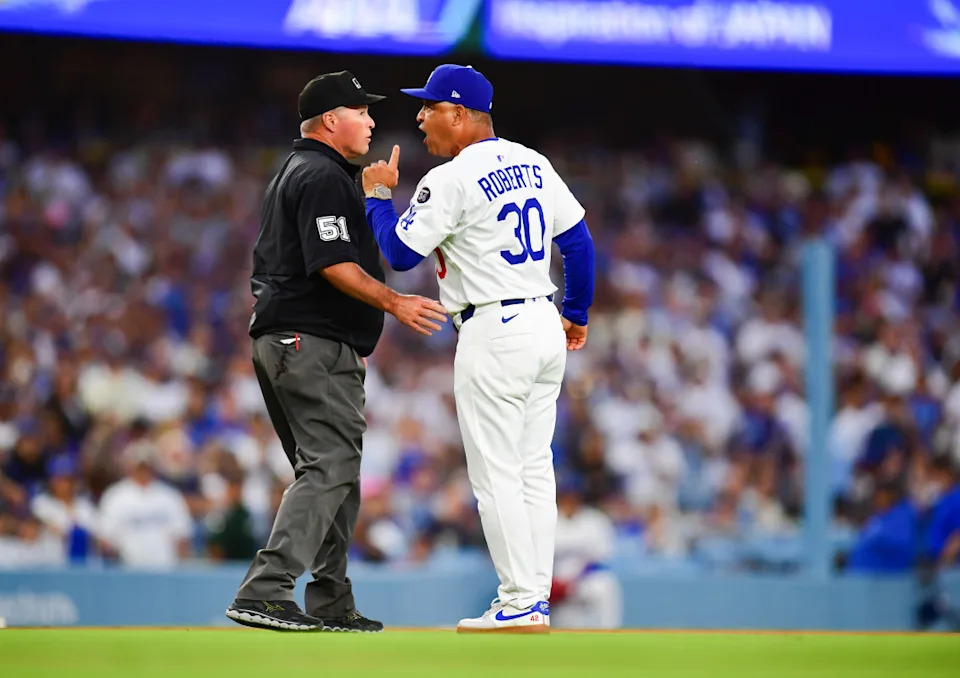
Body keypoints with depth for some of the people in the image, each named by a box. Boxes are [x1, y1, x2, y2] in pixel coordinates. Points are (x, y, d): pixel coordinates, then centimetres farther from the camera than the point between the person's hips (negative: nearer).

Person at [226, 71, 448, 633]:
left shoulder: (296, 172, 24)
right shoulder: (323, 176, -10)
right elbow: (331, 264, -20)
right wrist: (393, 303, -25)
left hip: (282, 339, 11)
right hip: (314, 342, -11)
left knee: (334, 472, 13)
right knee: (330, 466, -17)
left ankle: (332, 605, 14)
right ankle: (265, 592, -26)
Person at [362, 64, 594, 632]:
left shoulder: (450, 181, -14)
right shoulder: (533, 164, 9)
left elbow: (400, 253, -12)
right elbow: (579, 241, 13)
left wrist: (378, 195, 4)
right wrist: (577, 314, 23)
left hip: (495, 334, -8)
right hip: (547, 329, 8)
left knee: (496, 476, -3)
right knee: (535, 470, 11)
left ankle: (520, 606, -5)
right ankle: (536, 601, 12)